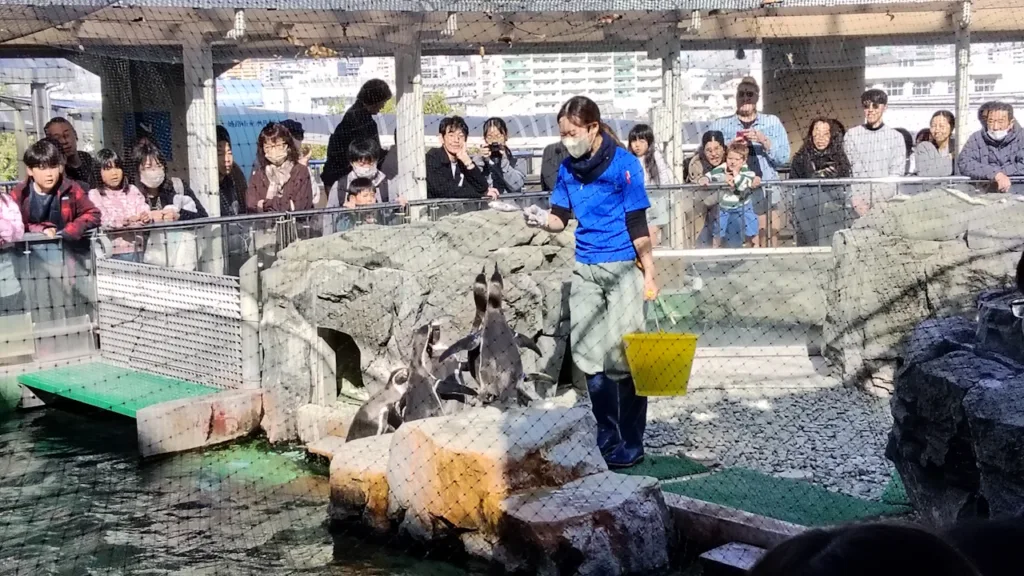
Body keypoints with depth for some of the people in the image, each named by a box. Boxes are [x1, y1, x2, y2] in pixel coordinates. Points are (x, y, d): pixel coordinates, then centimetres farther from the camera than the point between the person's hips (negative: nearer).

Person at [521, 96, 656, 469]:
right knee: (590, 357, 7)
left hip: (622, 268, -6)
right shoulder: (568, 168, 7)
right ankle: (607, 441, 18)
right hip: (585, 269, 6)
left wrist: (649, 274, -10)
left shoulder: (624, 164, -9)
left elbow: (637, 225, -9)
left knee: (622, 358, -5)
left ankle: (631, 445, 6)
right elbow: (561, 218, 9)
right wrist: (543, 219, -13)